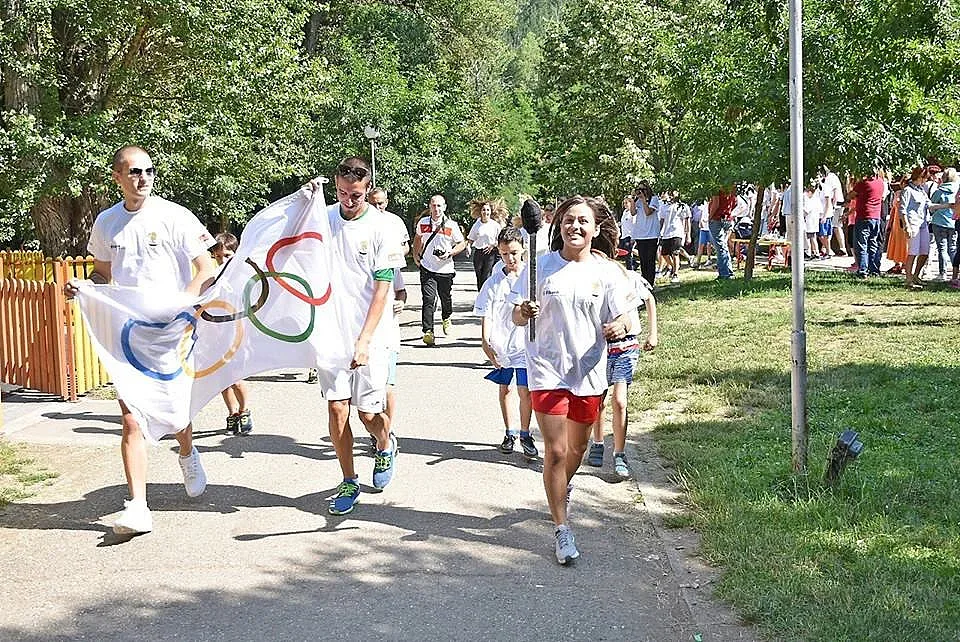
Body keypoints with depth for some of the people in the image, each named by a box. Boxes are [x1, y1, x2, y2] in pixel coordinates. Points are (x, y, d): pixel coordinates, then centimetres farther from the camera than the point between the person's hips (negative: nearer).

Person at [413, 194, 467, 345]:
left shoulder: (451, 225, -5)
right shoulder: (423, 223, 3)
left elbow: (462, 244, 2)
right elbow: (417, 237, 23)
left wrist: (450, 253, -15)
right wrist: (415, 255, 13)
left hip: (445, 269, 0)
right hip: (427, 269, 0)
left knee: (445, 298, 15)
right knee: (428, 299, -11)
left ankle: (446, 319, 46)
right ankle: (427, 331, -13)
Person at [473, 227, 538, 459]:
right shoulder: (493, 283, -1)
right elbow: (486, 316, -1)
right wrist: (485, 342, -11)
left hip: (526, 343, -2)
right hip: (500, 344, 2)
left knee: (525, 390, -4)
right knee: (504, 389, 12)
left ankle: (525, 434, 11)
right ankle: (510, 433, 26)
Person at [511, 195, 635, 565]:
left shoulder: (607, 272, -2)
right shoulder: (542, 267, -5)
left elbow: (622, 317, 0)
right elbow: (517, 317, -1)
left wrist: (619, 327, -23)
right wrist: (524, 312, -25)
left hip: (589, 372, 3)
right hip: (548, 370, -2)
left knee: (578, 447, 20)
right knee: (556, 451, -8)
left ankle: (564, 485, 53)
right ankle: (561, 529, 3)